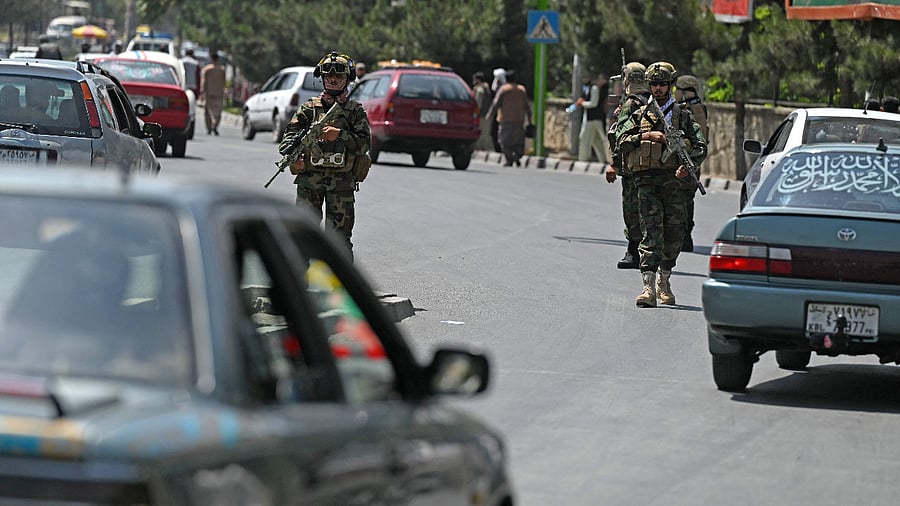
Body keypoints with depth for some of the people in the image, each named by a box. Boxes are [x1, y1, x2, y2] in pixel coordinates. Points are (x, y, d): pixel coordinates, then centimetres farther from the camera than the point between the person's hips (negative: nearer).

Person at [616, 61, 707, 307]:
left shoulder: (683, 115, 10)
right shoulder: (639, 114, 13)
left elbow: (700, 145, 5)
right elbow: (622, 140, 4)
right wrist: (646, 136, -10)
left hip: (674, 179, 1)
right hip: (647, 180, -1)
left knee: (674, 232, 6)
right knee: (651, 230, -12)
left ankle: (664, 280, 27)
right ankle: (648, 286, -20)